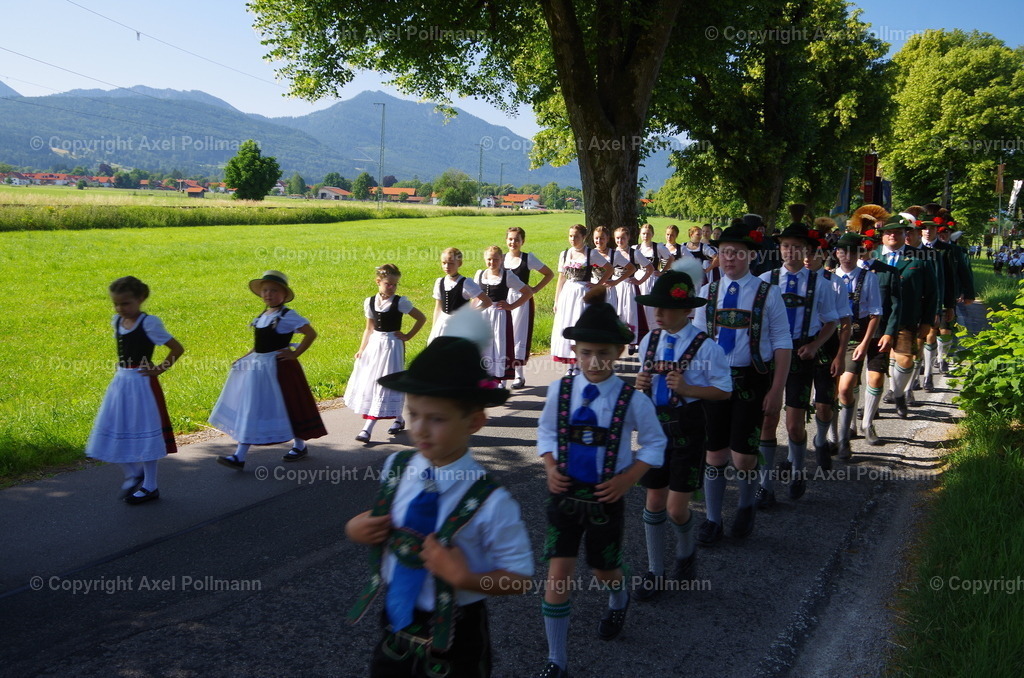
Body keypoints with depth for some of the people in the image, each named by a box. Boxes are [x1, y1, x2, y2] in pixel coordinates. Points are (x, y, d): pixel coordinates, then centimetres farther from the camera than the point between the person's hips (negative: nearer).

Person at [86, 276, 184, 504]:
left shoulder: (149, 323, -14)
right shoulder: (117, 321, 5)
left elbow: (177, 348, -12)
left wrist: (160, 368, -13)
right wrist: (122, 367, 13)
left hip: (142, 383, -7)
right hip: (121, 382, 7)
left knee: (145, 434, 1)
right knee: (116, 433, 8)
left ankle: (150, 486, 13)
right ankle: (133, 475, 28)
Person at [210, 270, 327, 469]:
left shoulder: (288, 316, -12)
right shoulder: (262, 317, 11)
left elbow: (311, 333, -17)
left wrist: (295, 353, -18)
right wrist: (246, 357, 9)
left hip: (279, 368, -7)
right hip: (257, 367, 7)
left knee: (288, 407, 6)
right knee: (250, 410, 4)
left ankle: (300, 446, 28)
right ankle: (239, 456, 6)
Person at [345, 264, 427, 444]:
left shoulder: (400, 302, -8)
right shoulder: (370, 302, 4)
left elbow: (422, 318, -1)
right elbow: (369, 328, 11)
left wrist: (408, 336, -3)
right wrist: (361, 350, 5)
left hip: (392, 346, -5)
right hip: (374, 344, 6)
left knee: (384, 385, -7)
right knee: (369, 382, 7)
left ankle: (367, 429, -9)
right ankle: (398, 419, 22)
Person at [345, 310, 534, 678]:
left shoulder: (490, 502, -24)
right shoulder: (396, 467, -9)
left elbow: (519, 577, -17)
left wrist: (466, 578, -32)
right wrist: (357, 527, -10)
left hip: (454, 639, -4)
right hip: (395, 623, 4)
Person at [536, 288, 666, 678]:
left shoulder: (632, 401, -14)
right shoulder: (560, 391, -8)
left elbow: (654, 444, 0)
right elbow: (546, 431, 8)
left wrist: (627, 479, -11)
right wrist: (550, 467, -7)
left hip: (606, 499, -1)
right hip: (565, 495, 1)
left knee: (605, 570, 20)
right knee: (557, 577, -6)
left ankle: (618, 603, 59)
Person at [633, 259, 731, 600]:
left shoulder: (706, 347, -15)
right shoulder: (649, 341, 2)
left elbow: (724, 390, -9)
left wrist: (687, 389, -22)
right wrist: (640, 384, -7)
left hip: (687, 431, -4)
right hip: (654, 427, 5)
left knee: (677, 509, 0)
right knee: (654, 502, 11)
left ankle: (686, 553, 34)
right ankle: (655, 572, 27)